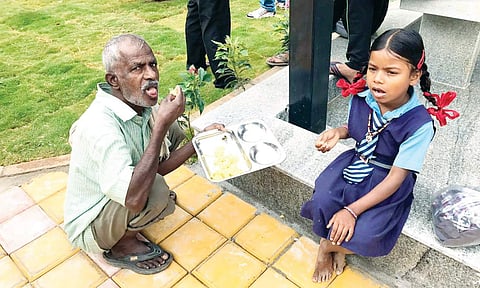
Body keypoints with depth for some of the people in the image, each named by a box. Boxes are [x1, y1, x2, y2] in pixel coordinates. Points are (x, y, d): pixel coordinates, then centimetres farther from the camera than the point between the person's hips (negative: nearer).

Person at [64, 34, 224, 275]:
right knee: (156, 192, -36)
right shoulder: (100, 125, -36)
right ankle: (122, 246, -4)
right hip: (90, 227, -7)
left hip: (113, 196, 7)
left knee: (173, 129, 2)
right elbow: (134, 198, -44)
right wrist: (161, 125, -41)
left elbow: (158, 167, -2)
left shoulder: (139, 105, -11)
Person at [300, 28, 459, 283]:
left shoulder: (419, 124, -25)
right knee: (322, 201, -23)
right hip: (356, 163, 4)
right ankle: (336, 248, 8)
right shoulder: (361, 97, -13)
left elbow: (396, 177, -22)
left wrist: (352, 210, -25)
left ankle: (328, 246, 10)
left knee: (367, 235, -23)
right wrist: (337, 132, -15)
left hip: (387, 181, -3)